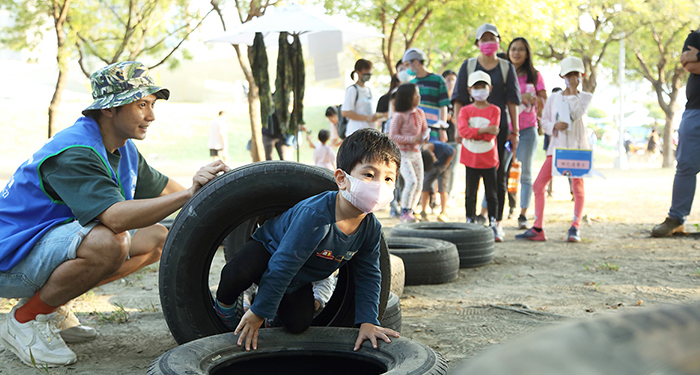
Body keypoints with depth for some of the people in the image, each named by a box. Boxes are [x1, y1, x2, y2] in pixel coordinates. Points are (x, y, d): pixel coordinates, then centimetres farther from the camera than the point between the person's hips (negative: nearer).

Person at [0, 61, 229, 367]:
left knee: (156, 239, 5)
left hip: (53, 243, 10)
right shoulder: (73, 154, -26)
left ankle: (50, 305, 8)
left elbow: (162, 188, 16)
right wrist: (189, 194, -43)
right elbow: (115, 217, -39)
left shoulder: (122, 150, 5)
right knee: (108, 243, -36)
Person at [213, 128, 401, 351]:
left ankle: (274, 318, 26)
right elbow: (283, 266, -36)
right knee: (237, 274, -35)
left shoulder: (371, 228, -20)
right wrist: (258, 312, -30)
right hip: (268, 248, -6)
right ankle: (225, 308, 0)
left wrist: (367, 322, -13)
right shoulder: (314, 215, -40)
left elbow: (368, 276, -6)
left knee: (299, 324, -11)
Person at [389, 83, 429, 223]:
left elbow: (424, 128, 17)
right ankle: (404, 213, -7)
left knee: (419, 185, 6)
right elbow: (393, 136, -14)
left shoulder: (420, 113, 5)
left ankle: (409, 212, 19)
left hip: (416, 153, 7)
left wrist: (425, 136, -7)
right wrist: (412, 139, -22)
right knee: (411, 181, -19)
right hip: (402, 154, -7)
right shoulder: (399, 116, -14)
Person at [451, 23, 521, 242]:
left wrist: (515, 130, 1)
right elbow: (459, 99, 6)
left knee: (499, 176, 0)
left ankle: (497, 222, 7)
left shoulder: (506, 67, 9)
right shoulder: (468, 66, 8)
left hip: (499, 128, 0)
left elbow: (512, 100, 7)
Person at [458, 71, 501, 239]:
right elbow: (463, 130, -15)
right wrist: (484, 130, -21)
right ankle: (470, 224, 16)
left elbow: (490, 135, -13)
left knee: (491, 194, 6)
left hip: (489, 160, -1)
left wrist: (473, 132, -14)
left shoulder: (494, 110, -1)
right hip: (471, 159, 1)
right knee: (470, 194, 7)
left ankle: (493, 225, 13)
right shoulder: (465, 110, 3)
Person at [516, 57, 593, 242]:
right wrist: (554, 126, -12)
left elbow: (577, 114, -13)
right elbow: (544, 121, 8)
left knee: (578, 188, -3)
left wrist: (573, 92, -12)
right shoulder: (553, 98, 10)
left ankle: (575, 228, 4)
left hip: (578, 147, -2)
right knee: (538, 185, -5)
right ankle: (537, 229, -1)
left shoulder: (585, 97, 4)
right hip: (557, 146, 2)